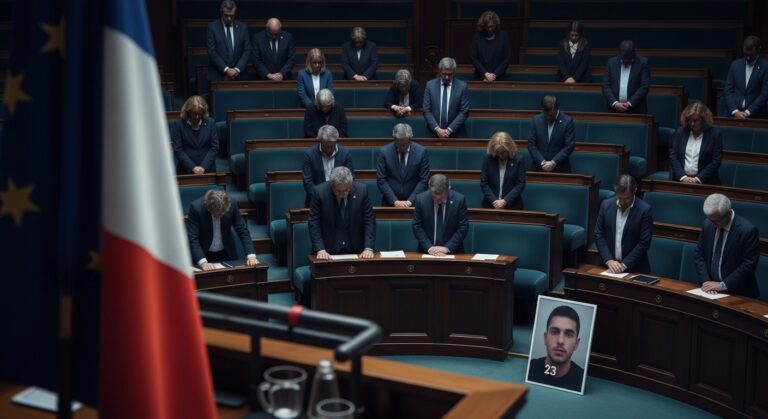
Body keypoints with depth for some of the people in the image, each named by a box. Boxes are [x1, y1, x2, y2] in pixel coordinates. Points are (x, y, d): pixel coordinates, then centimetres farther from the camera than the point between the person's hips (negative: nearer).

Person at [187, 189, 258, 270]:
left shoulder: (232, 205, -15)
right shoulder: (196, 207, -21)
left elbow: (242, 231, -9)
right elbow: (192, 238, -22)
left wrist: (251, 255, -20)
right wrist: (202, 262, -35)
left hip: (226, 254, 2)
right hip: (203, 254, -2)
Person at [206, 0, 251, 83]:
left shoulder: (242, 27, 7)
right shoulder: (212, 27, 0)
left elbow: (247, 51, 4)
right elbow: (212, 52, -6)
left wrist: (237, 69, -9)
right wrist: (226, 69, -13)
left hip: (238, 76, 2)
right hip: (217, 76, -2)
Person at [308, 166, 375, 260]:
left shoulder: (362, 190, -6)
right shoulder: (320, 192, -9)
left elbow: (369, 221, -2)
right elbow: (314, 224, -6)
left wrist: (368, 248, -13)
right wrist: (320, 250, -17)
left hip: (356, 251, 1)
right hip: (328, 253, -1)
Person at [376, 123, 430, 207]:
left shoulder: (421, 152, -3)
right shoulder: (384, 152, -2)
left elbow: (424, 180, -2)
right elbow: (381, 180, -3)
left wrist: (410, 201, -11)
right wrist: (395, 201, -11)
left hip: (413, 203, 0)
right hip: (390, 202, 1)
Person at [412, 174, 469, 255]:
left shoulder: (459, 199, -7)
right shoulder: (421, 199, -5)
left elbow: (463, 227, -4)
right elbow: (417, 227, -1)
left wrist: (447, 248, -12)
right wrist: (429, 247, -12)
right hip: (427, 251, 1)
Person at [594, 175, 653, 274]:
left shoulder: (645, 210, -7)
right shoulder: (606, 205, 2)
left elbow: (644, 242, -8)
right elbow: (599, 235, 3)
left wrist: (624, 265, -13)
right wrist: (609, 260, -8)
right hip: (608, 265, 2)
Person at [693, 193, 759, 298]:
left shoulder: (747, 230, -13)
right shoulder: (707, 225, 2)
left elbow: (749, 264, -12)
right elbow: (699, 254, 7)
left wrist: (723, 285, -15)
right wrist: (705, 281, -7)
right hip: (711, 288, 4)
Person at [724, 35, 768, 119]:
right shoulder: (735, 65, 8)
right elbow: (728, 90, 6)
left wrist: (748, 112, -12)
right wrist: (735, 111, -7)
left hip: (757, 116, -3)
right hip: (735, 115, 3)